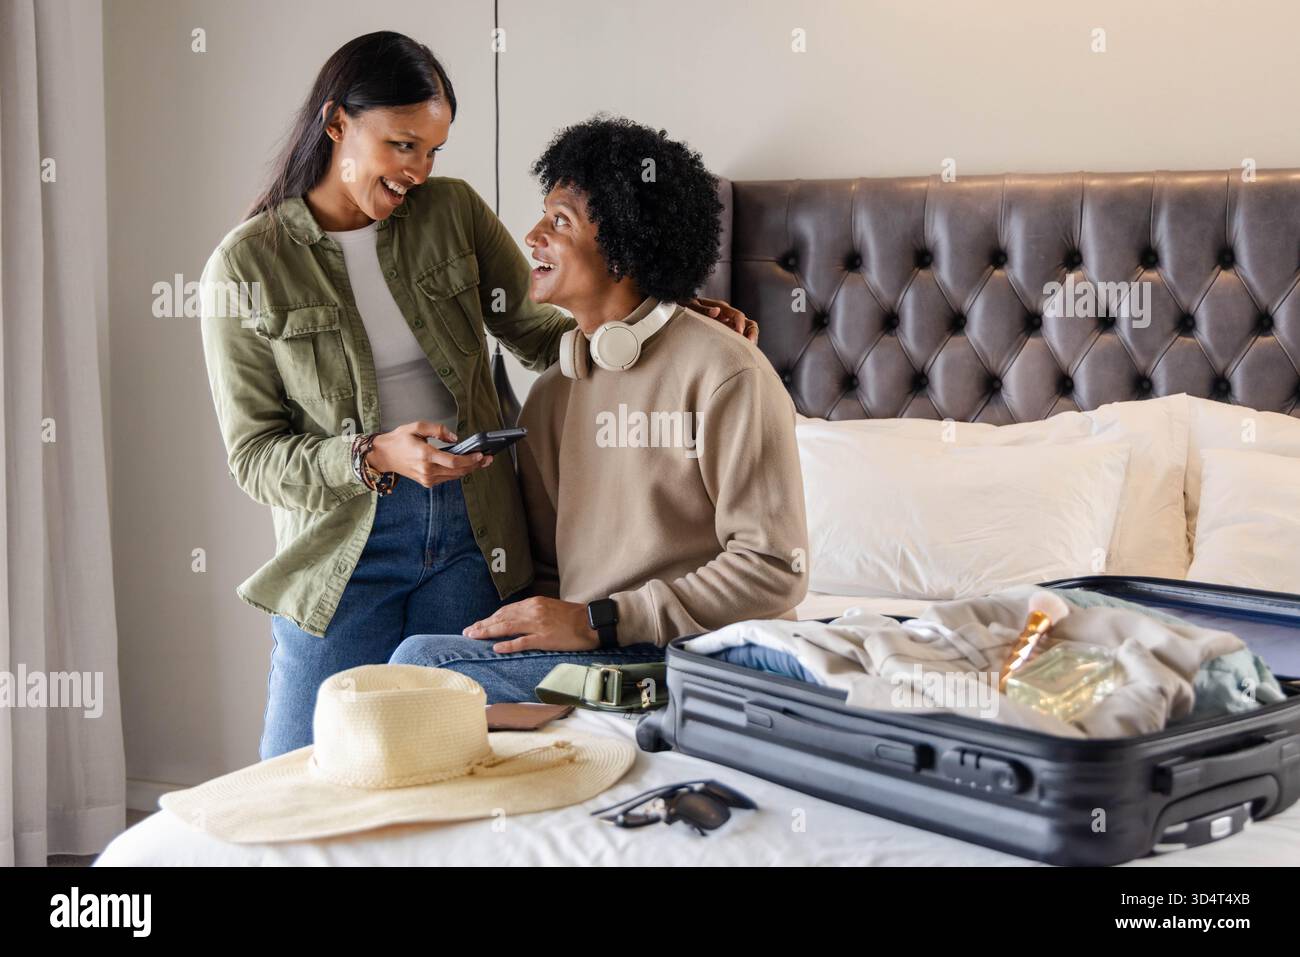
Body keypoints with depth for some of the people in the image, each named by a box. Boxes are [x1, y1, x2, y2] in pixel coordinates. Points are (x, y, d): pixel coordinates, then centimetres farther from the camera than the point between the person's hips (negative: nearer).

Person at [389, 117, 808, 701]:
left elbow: (774, 569, -13)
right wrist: (535, 620, -6)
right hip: (585, 652, 7)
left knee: (420, 661, -20)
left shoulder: (726, 374, -8)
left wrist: (598, 621, -16)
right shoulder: (552, 392, 15)